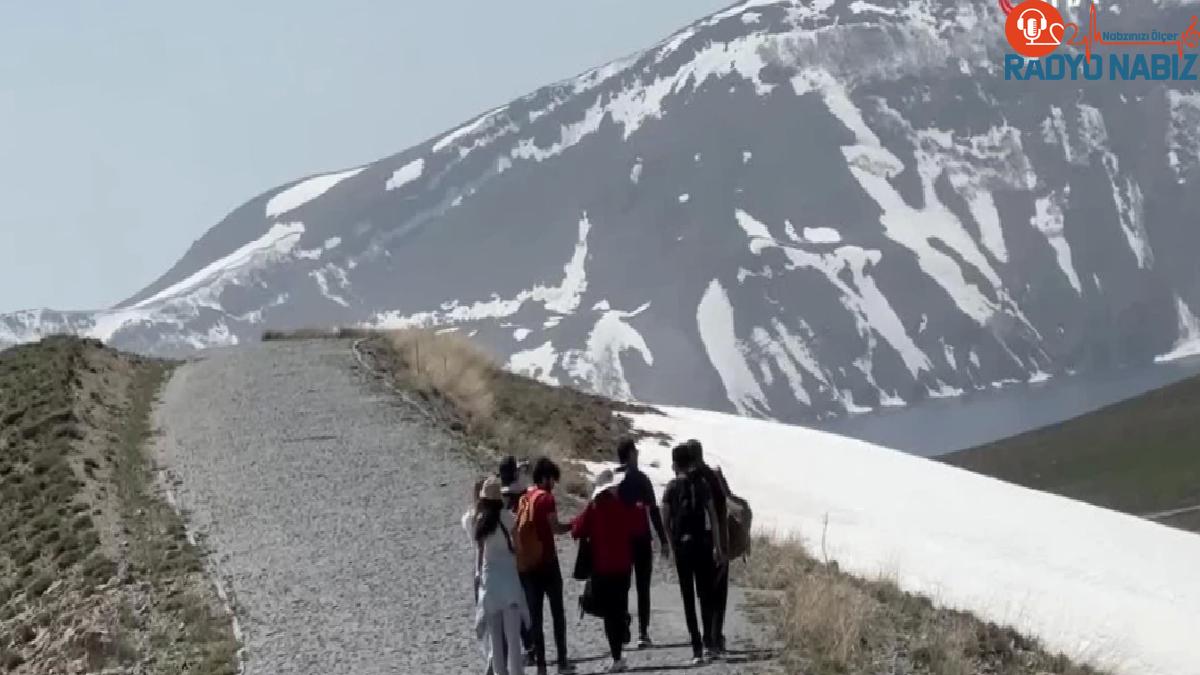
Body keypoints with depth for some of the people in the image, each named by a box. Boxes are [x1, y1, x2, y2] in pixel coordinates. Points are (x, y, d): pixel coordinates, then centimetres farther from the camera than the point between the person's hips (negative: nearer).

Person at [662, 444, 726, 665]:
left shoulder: (671, 488, -1)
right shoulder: (702, 484, 1)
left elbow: (666, 520, -6)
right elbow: (713, 516, -3)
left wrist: (672, 544, 5)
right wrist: (717, 546, 1)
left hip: (682, 545, -1)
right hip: (703, 543, 1)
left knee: (688, 598, 2)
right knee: (706, 595, 14)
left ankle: (697, 648, -4)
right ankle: (708, 642, 14)